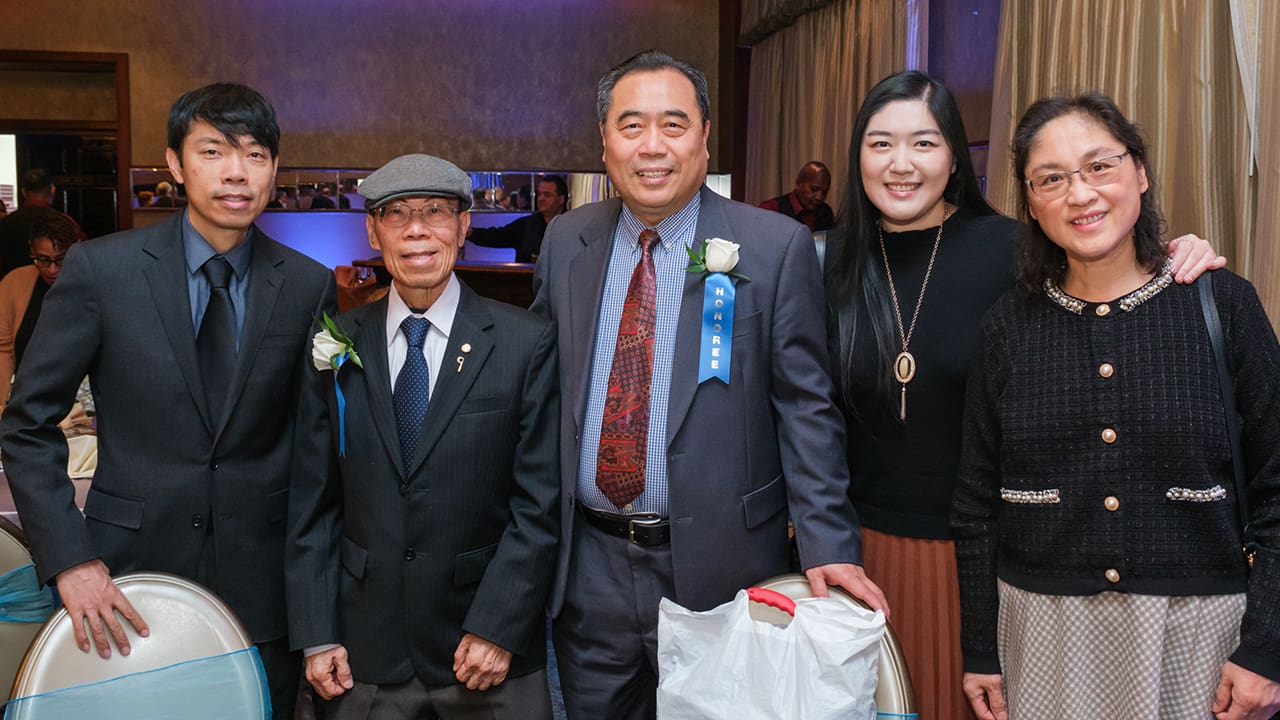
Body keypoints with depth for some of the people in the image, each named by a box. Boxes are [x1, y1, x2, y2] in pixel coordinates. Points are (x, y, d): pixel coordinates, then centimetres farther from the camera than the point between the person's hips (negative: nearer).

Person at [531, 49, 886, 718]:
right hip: (587, 565, 4)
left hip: (718, 562, -3)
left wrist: (827, 547, -14)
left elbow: (806, 408, -8)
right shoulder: (566, 241, 3)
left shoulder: (776, 247, -8)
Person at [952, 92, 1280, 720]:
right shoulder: (1008, 328, -1)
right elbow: (978, 505, 4)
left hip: (1196, 635, -1)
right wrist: (980, 652, 4)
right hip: (1044, 637, 1)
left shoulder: (1224, 306, -4)